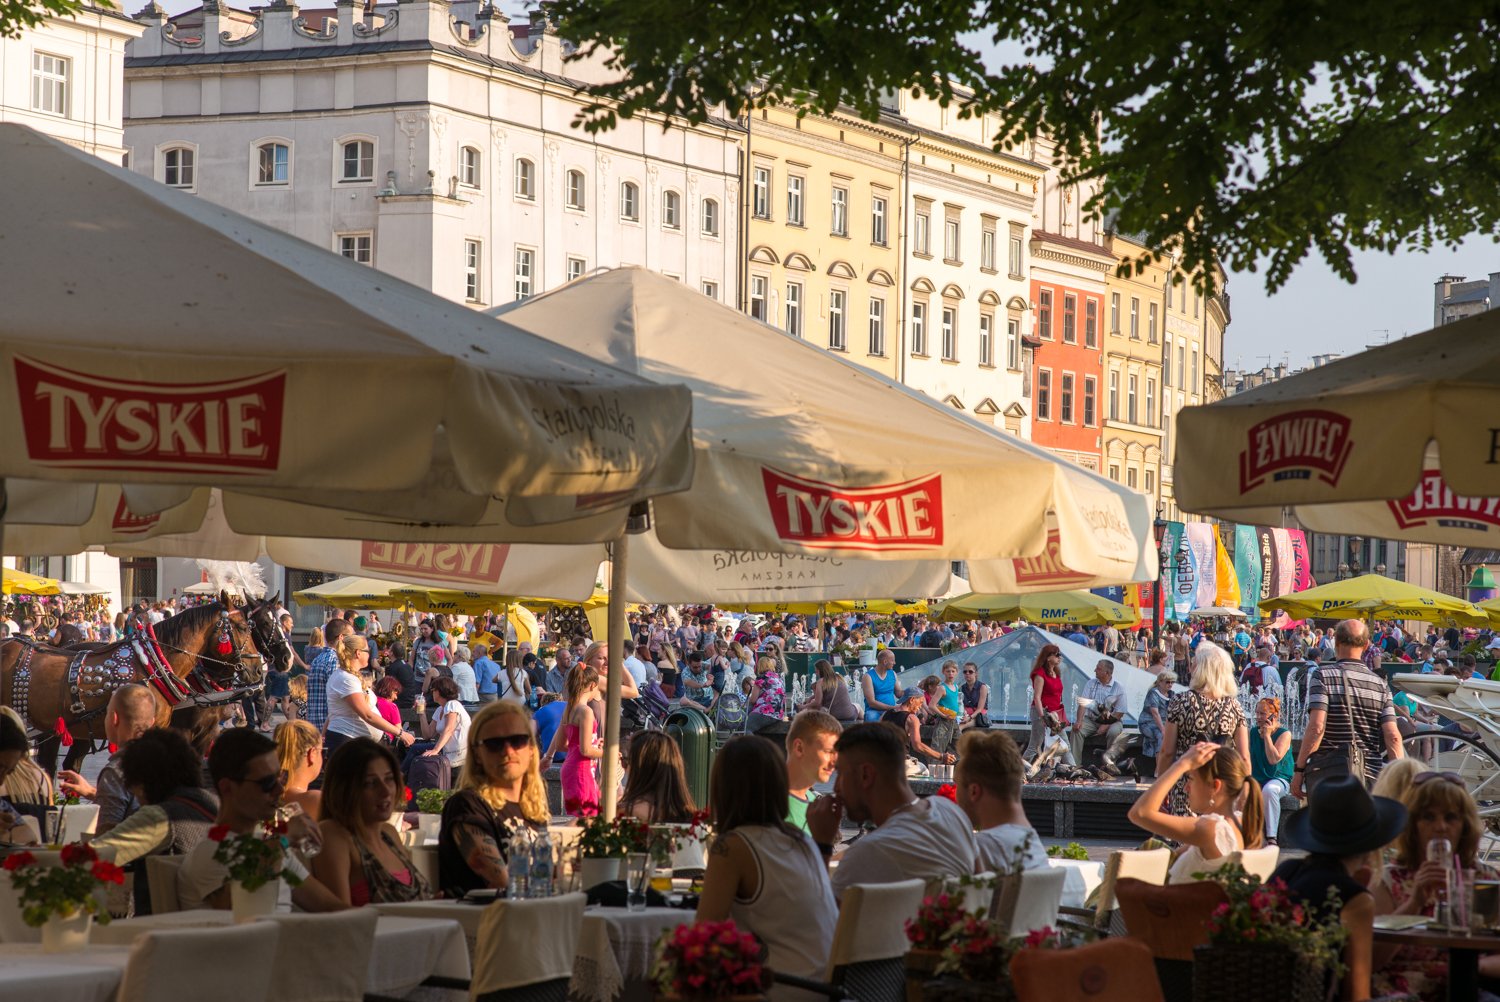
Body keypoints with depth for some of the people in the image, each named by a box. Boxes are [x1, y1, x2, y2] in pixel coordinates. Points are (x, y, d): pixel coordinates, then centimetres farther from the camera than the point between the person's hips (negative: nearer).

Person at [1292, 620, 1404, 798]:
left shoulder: (1323, 676, -4)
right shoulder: (1380, 684, 8)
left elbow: (1316, 727, -15)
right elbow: (1393, 736, 0)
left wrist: (1299, 769, -9)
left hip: (1329, 773, -4)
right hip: (1371, 774, 4)